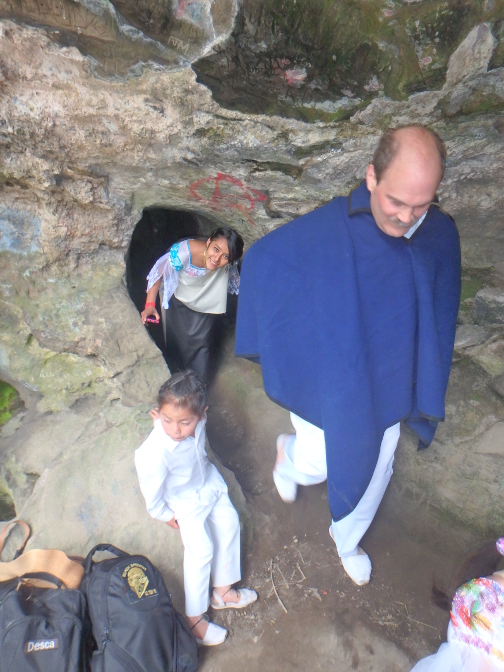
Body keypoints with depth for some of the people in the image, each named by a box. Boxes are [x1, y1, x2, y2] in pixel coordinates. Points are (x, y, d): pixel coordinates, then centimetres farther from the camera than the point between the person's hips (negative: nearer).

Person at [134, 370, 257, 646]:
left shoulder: (197, 419, -30)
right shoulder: (156, 452, -42)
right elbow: (151, 491, -23)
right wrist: (164, 515, -9)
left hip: (209, 481, 6)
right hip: (185, 501, -6)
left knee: (228, 523, 13)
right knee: (201, 551, -6)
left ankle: (222, 591, 35)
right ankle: (195, 618, 18)